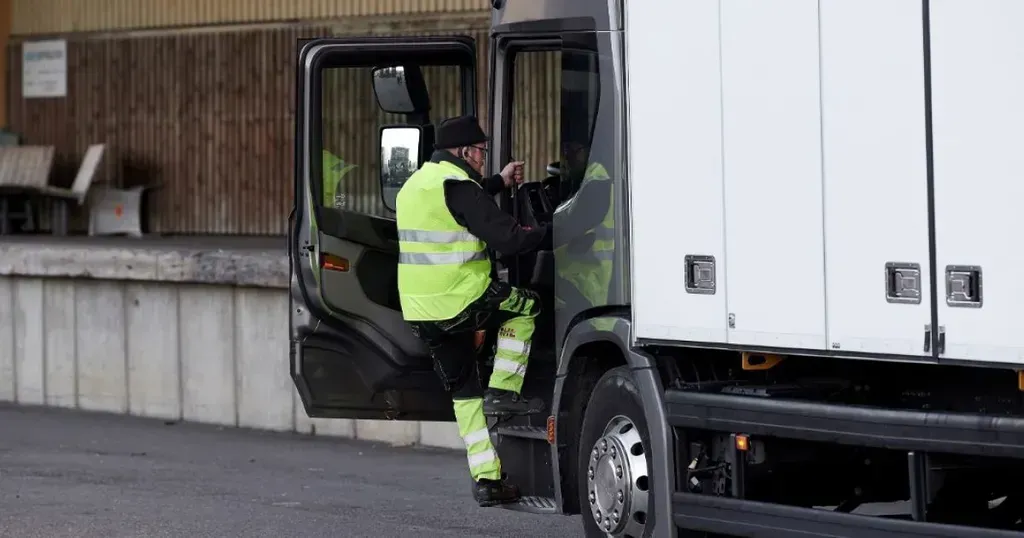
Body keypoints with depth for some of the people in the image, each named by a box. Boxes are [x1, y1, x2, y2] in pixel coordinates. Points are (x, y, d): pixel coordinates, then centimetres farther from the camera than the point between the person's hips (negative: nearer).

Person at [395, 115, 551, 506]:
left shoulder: (416, 184, 17)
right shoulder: (458, 187, -13)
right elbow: (508, 239, -19)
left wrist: (499, 182, 40)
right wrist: (551, 235, -6)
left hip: (420, 312, 8)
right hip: (463, 301, -8)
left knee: (464, 393, 15)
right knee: (526, 306, 18)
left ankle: (485, 479, 11)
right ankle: (503, 391, 10)